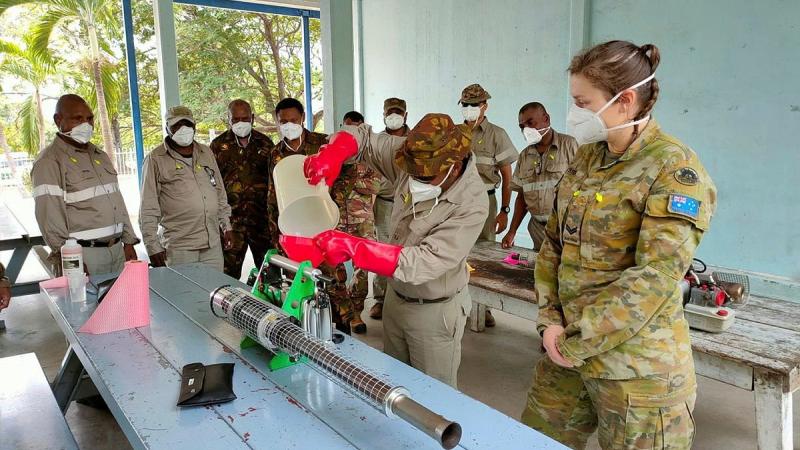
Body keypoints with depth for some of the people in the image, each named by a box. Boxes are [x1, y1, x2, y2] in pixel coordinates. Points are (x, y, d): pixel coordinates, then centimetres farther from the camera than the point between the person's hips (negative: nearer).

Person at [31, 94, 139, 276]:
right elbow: (50, 215, -13)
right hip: (83, 255, -6)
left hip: (117, 250, 7)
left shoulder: (100, 156, 17)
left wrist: (128, 241, 14)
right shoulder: (49, 161, -6)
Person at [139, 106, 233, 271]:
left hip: (213, 244, 4)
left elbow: (220, 193, 19)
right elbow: (148, 209, -4)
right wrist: (153, 246, -7)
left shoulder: (206, 153, 13)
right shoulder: (155, 159, -3)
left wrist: (226, 226, 15)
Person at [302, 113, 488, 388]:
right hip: (395, 296, 6)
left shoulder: (471, 205, -30)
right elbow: (363, 137, -3)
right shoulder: (416, 159, -14)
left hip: (433, 311, -6)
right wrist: (331, 156, -26)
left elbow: (423, 263, -36)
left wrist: (353, 248, -43)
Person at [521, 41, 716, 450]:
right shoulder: (586, 159, 8)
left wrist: (575, 344, -17)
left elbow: (654, 278, -21)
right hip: (566, 351, 7)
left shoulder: (675, 170, -13)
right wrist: (550, 320, -3)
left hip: (637, 369, -6)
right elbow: (553, 243, 9)